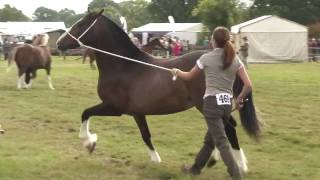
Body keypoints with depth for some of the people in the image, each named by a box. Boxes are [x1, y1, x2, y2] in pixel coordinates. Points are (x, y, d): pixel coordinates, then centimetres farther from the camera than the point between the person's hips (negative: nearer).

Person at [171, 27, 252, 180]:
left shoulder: (206, 58, -5)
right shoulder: (235, 60, 4)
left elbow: (188, 77, 9)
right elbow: (248, 86, -3)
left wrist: (176, 71, 30)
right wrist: (239, 99, 14)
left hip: (212, 103, -6)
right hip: (227, 104, 6)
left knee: (221, 142, -6)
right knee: (210, 139, 21)